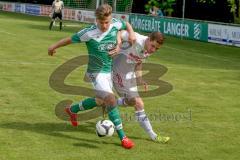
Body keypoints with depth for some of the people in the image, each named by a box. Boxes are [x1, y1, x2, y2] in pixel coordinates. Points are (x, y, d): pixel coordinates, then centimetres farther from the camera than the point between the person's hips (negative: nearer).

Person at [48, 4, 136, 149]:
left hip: (108, 70, 7)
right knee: (111, 99, -20)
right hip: (96, 72, -7)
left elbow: (126, 24, 14)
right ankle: (123, 137, -14)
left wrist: (131, 33, -7)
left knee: (101, 100, 22)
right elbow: (70, 39, -8)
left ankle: (72, 110, 46)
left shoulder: (115, 24, -9)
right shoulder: (89, 33, -22)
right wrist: (54, 46, 5)